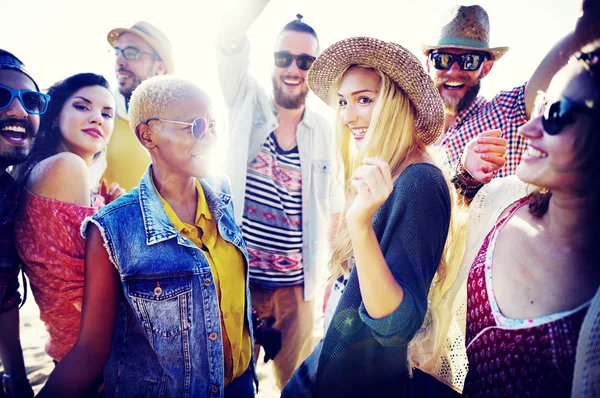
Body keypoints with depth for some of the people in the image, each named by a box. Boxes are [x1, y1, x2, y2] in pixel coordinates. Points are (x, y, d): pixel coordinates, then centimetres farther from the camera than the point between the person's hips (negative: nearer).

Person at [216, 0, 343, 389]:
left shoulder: (325, 132, 1)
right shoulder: (248, 104, -2)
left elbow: (333, 210, 8)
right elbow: (228, 38, -16)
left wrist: (326, 276, 6)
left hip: (296, 286, 2)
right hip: (237, 277, -1)